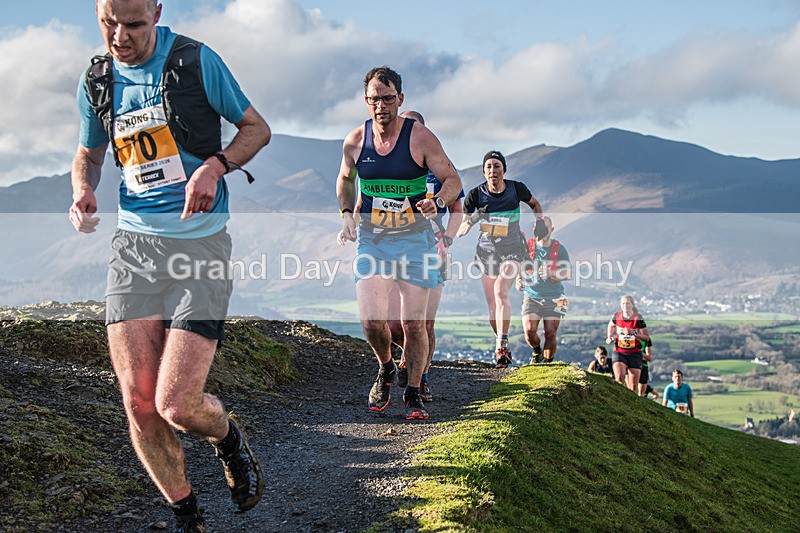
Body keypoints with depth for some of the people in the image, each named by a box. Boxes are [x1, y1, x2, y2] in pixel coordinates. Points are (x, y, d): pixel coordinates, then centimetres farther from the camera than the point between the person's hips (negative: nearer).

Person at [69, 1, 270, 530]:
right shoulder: (96, 81, 9)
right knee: (138, 402, -2)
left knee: (176, 405, -12)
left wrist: (215, 166, -14)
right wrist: (83, 191, 1)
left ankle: (229, 439, 25)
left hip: (200, 242, -4)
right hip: (134, 243, 4)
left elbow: (257, 128, 5)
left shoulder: (196, 61, -4)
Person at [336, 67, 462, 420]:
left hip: (414, 238, -2)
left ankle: (413, 393, 16)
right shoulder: (355, 141, 0)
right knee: (371, 320, -10)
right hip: (371, 239, 2)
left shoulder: (420, 137, -9)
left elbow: (453, 180, -4)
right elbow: (345, 179, 19)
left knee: (414, 323, -2)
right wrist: (346, 213, 3)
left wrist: (437, 202, -25)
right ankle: (385, 369, 22)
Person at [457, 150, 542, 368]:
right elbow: (460, 231, -9)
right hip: (487, 251, 2)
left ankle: (502, 347, -30)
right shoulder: (476, 195, -10)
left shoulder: (516, 189, -10)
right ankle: (502, 347, 24)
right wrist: (471, 221, -29)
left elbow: (534, 204, 13)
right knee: (492, 305, 4)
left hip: (512, 250, -2)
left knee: (500, 290, -26)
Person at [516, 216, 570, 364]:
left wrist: (551, 274, -20)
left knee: (550, 334, -6)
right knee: (529, 330, -14)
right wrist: (519, 281, -13)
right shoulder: (527, 246, 1)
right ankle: (537, 351, 18)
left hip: (553, 298, 0)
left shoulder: (559, 249, -1)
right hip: (531, 297, 1)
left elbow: (568, 274, -2)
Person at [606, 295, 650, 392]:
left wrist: (633, 333, -20)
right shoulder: (617, 317, -1)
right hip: (619, 352, 1)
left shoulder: (638, 318, -9)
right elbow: (611, 325, 24)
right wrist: (609, 337, 10)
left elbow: (647, 338, -7)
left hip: (635, 354, -1)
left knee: (633, 386, -1)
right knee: (619, 378, -23)